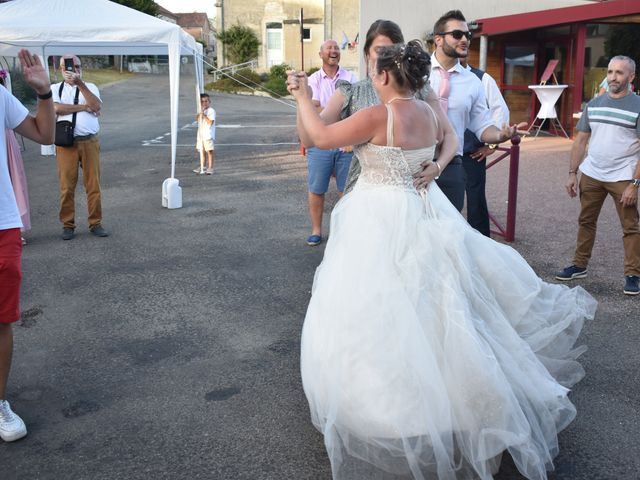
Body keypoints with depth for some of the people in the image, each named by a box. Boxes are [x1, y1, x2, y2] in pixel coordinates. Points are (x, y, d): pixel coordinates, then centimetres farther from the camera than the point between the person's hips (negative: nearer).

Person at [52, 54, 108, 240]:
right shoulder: (55, 89, 10)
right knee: (66, 186, 0)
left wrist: (79, 83, -17)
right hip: (66, 143, -1)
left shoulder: (90, 87, 12)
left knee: (93, 185, 2)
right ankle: (68, 225, 11)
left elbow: (96, 106, -8)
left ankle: (95, 223, 12)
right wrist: (84, 107, -8)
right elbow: (55, 108, -10)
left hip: (90, 142, 1)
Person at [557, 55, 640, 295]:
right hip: (591, 175, 4)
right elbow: (580, 141, 11)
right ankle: (579, 266, 21)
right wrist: (572, 173, 5)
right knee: (586, 221, 10)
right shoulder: (593, 104, 8)